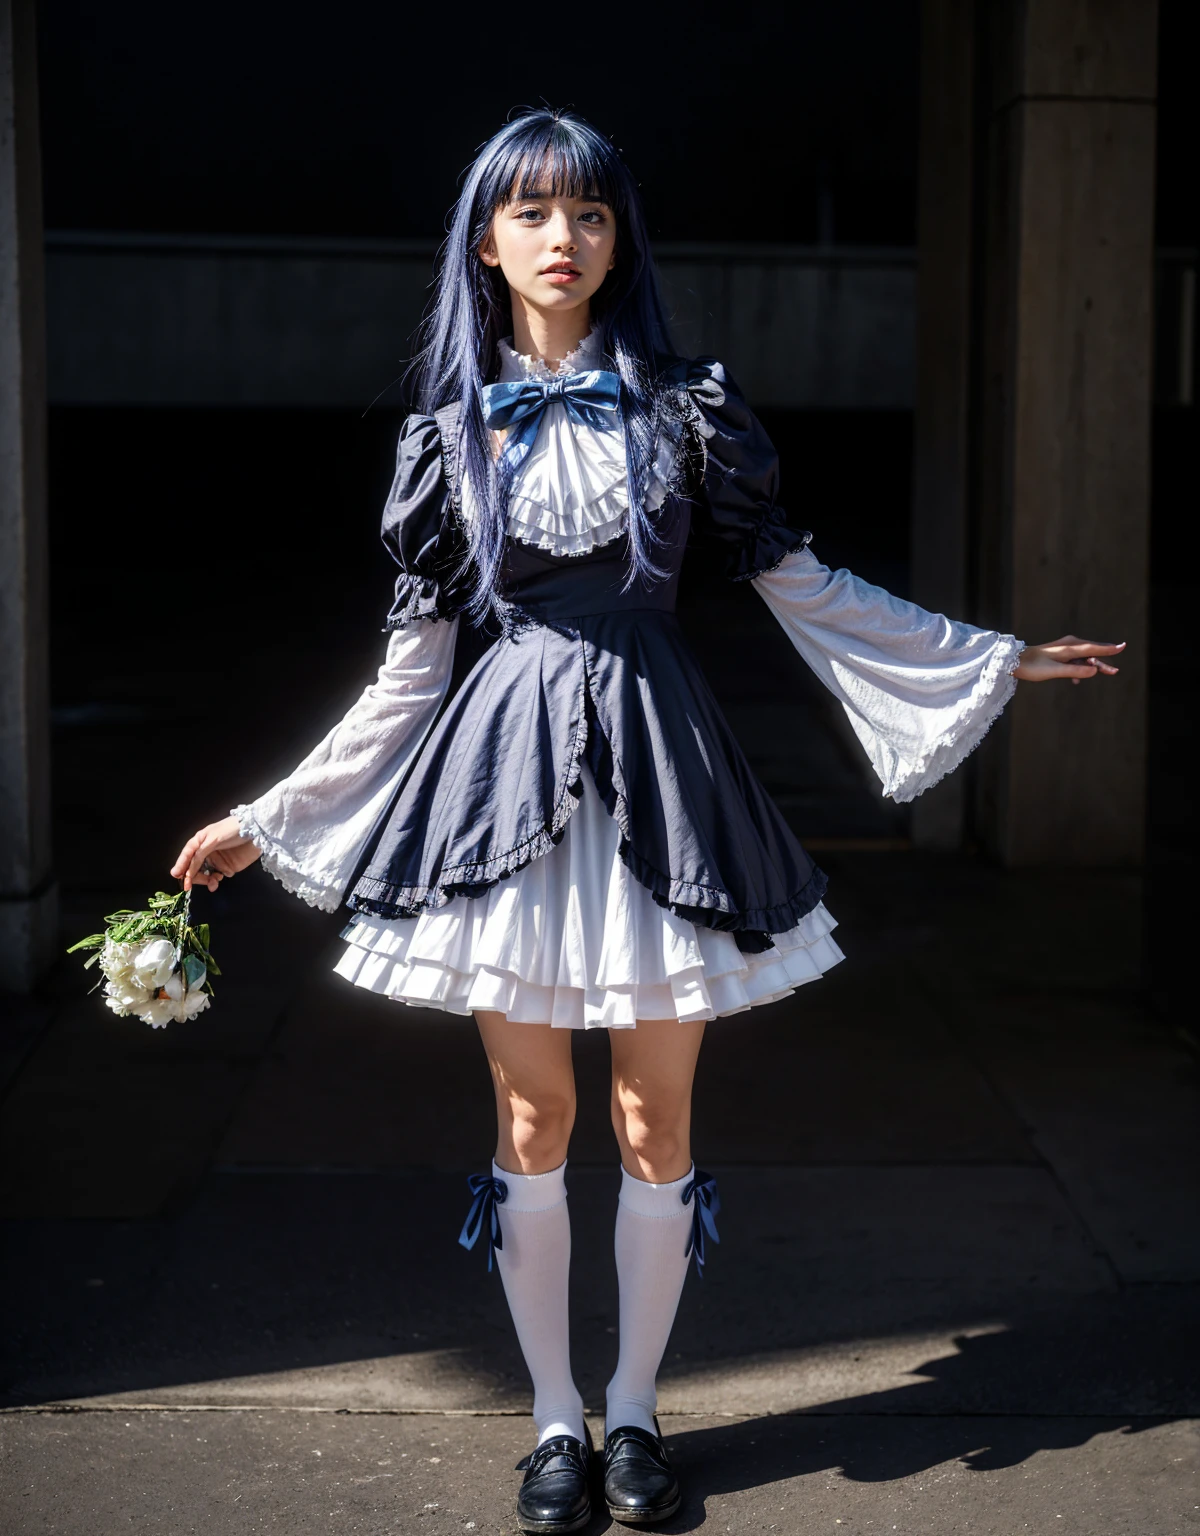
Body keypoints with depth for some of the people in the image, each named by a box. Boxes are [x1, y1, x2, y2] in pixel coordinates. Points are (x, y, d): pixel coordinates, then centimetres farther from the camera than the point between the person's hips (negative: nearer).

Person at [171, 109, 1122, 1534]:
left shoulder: (684, 404, 1)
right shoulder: (451, 427, 3)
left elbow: (796, 583, 7)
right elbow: (414, 656, 6)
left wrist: (996, 660, 7)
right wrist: (264, 820, 7)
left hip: (655, 771, 0)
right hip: (507, 773, 0)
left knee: (655, 1123, 5)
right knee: (532, 1122, 6)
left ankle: (635, 1408, 24)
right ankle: (555, 1417, 22)